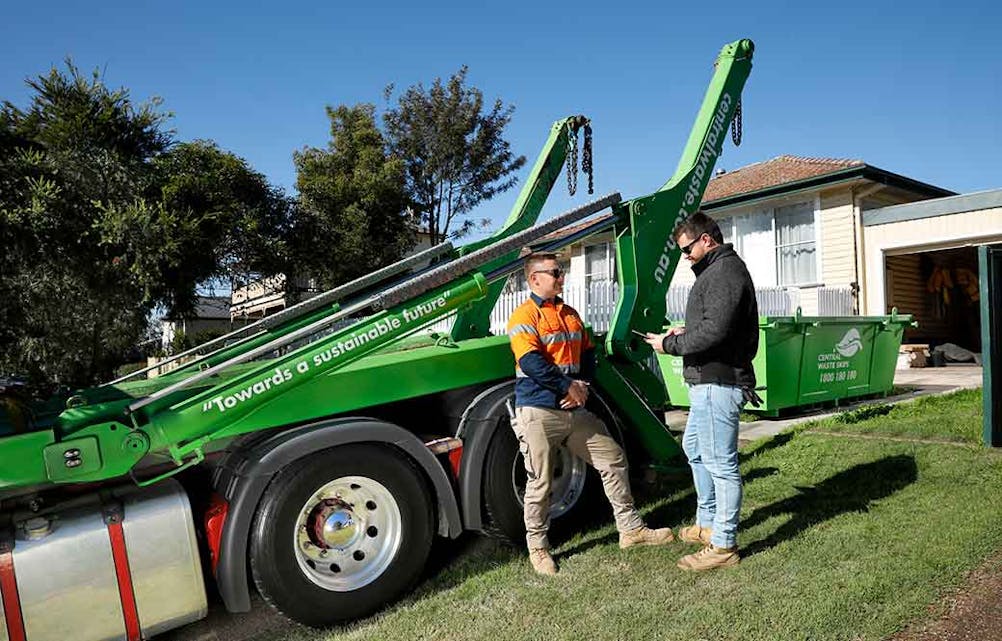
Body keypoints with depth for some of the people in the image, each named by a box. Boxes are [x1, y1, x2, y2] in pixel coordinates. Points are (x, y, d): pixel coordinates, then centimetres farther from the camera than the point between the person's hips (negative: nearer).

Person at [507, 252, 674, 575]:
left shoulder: (570, 314, 15)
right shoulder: (524, 316, -9)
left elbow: (587, 354, 15)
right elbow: (531, 362, -20)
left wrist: (583, 385, -3)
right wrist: (568, 385, -15)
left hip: (575, 410, 7)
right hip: (538, 412, -7)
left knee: (614, 459, 10)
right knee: (540, 483, 3)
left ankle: (631, 529, 25)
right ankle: (537, 548, 21)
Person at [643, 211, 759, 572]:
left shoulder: (726, 272, -15)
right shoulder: (715, 271, 19)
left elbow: (714, 331, -25)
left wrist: (669, 345, -14)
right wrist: (685, 333, 7)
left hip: (717, 383, -12)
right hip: (708, 382, 12)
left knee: (721, 463, -3)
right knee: (694, 448, 22)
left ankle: (723, 545, 9)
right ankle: (707, 523, 36)